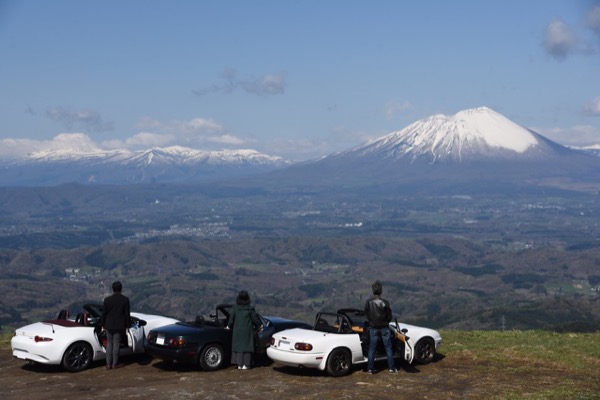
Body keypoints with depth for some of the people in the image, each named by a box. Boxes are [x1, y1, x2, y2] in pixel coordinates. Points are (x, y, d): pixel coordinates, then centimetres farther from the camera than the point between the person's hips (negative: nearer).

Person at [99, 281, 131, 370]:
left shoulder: (107, 299, -5)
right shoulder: (125, 299, -7)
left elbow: (104, 313, -1)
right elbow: (127, 314, -5)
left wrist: (102, 324, 10)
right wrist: (127, 325, 6)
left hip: (109, 326, 1)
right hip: (119, 326, -1)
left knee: (109, 343, 10)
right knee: (116, 344, 5)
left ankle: (108, 364, 8)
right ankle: (114, 364, 8)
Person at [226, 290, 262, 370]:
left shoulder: (235, 308, -6)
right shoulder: (250, 309, -7)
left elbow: (231, 319, -4)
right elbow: (255, 319, 0)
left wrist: (229, 327, 12)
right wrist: (259, 326, 16)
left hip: (237, 331, 1)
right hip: (247, 331, -1)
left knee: (238, 346, 8)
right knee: (247, 346, 5)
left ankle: (239, 365, 6)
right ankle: (246, 365, 1)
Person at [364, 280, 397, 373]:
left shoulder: (368, 302, -10)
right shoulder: (385, 302, -13)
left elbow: (366, 314, -1)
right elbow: (389, 316, -4)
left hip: (373, 328, 1)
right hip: (384, 327, -1)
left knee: (372, 349, 9)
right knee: (388, 348, 9)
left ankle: (370, 368, 10)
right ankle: (391, 368, 11)